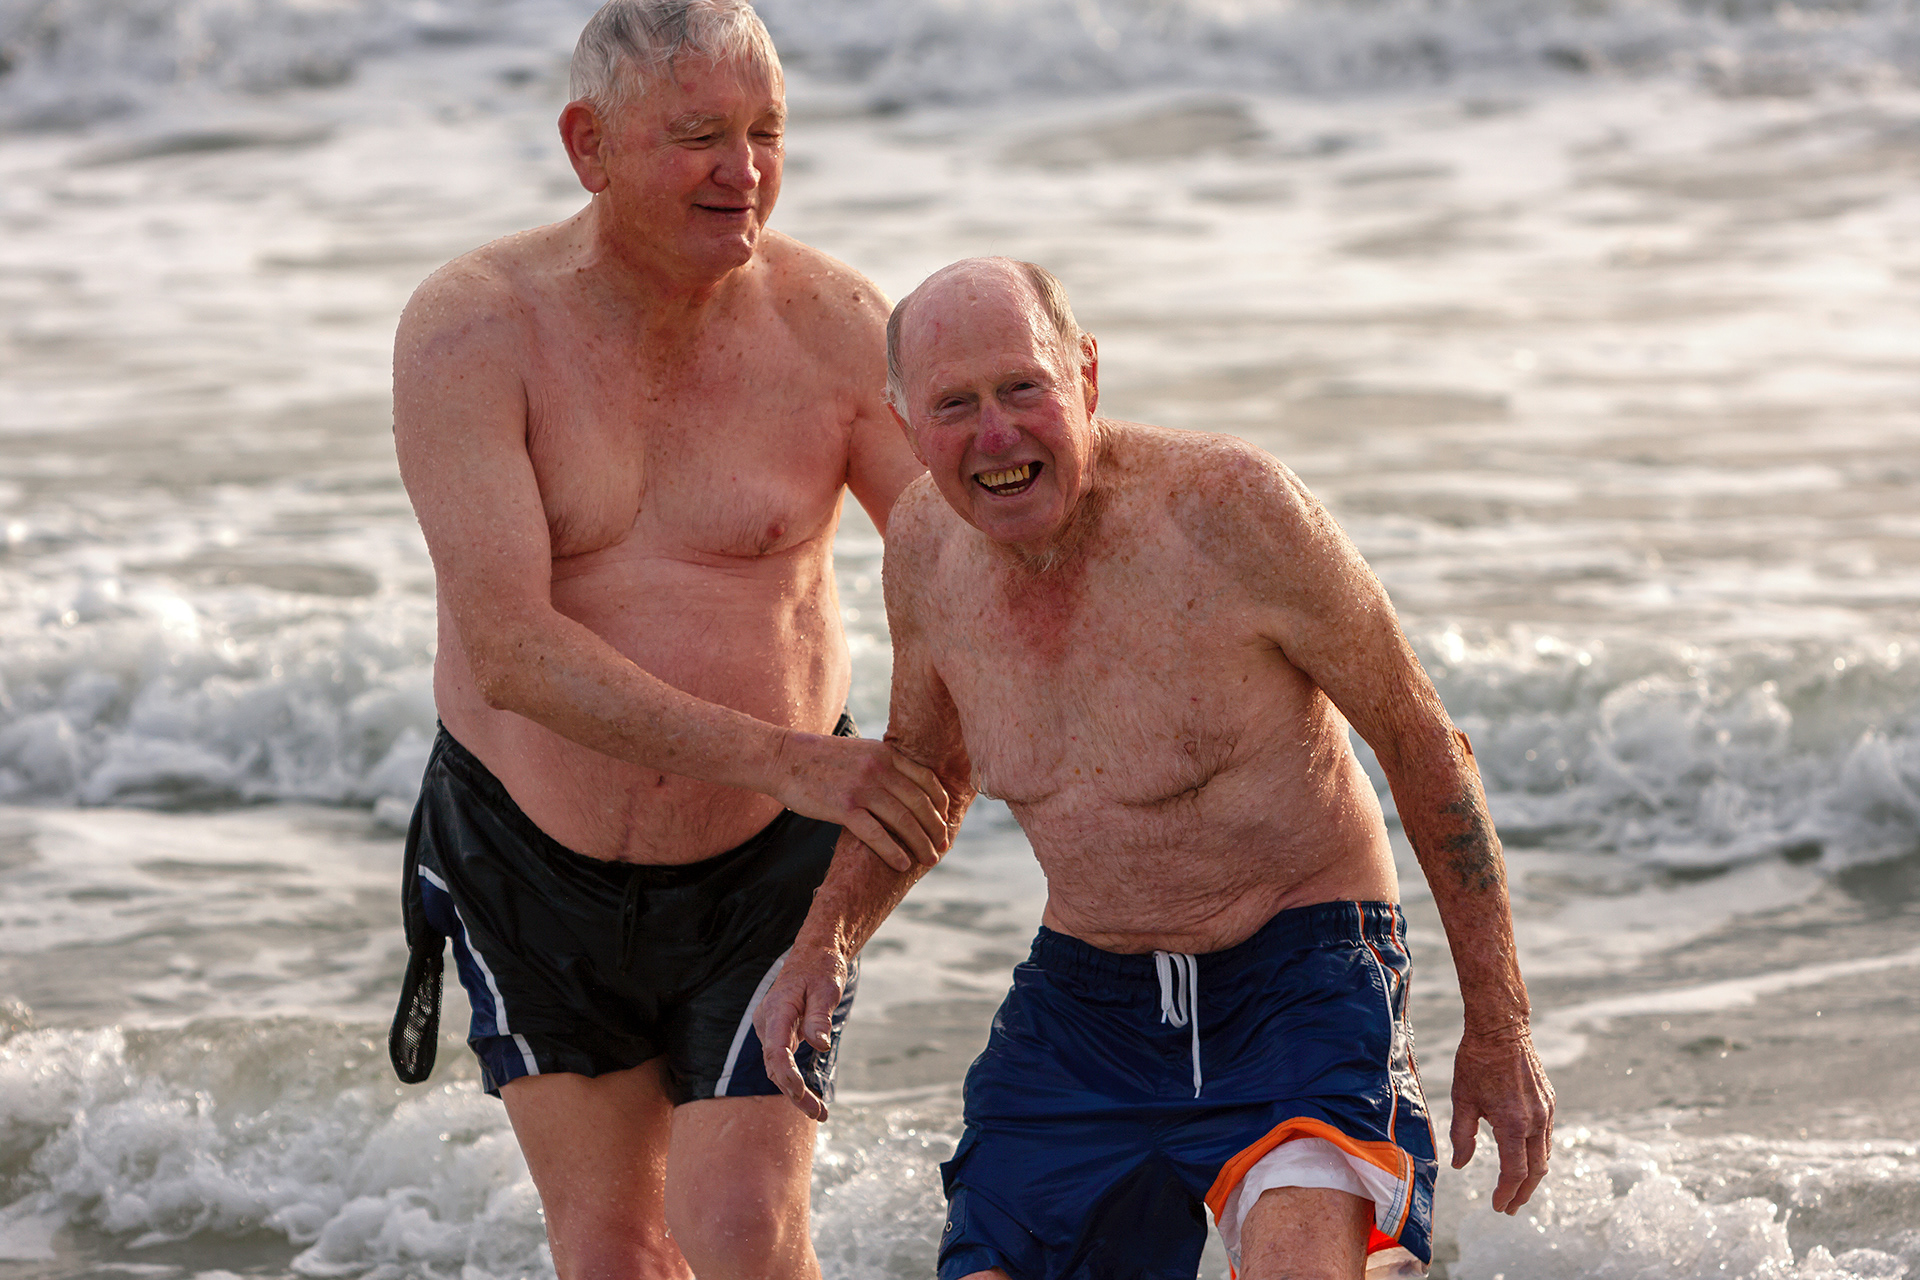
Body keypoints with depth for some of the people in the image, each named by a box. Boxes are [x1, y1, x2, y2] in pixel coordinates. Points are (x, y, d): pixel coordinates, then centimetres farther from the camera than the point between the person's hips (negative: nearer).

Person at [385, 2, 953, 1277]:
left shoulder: (836, 325, -14)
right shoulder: (470, 332, -20)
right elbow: (510, 651, -28)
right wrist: (785, 762, -37)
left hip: (763, 862, 0)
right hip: (532, 851, 0)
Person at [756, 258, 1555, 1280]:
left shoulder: (1228, 506, -20)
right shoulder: (925, 544, -4)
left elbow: (1418, 738, -10)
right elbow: (922, 767, 17)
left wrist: (1497, 1028, -7)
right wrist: (824, 939, 1)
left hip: (1300, 976, -6)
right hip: (1082, 999, 6)